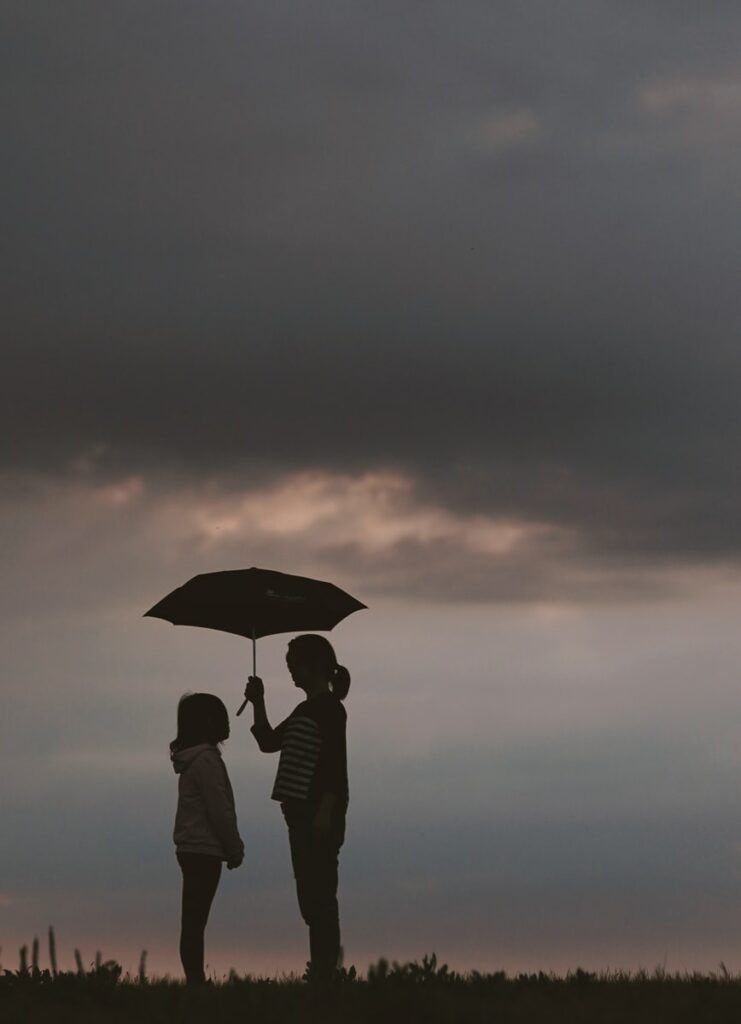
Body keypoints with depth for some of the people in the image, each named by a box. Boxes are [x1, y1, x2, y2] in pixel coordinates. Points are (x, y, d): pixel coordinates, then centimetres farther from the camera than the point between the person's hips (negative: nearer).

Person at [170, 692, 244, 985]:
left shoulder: (192, 758, 15)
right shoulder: (206, 759, -14)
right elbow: (219, 810, -16)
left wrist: (230, 847, 18)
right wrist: (235, 848, -7)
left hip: (192, 849, 9)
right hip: (204, 850, -9)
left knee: (193, 920, 6)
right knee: (195, 920, -10)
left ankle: (195, 980, 6)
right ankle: (195, 980, -11)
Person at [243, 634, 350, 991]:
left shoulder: (330, 708, -9)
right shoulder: (305, 710, 18)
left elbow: (336, 763, -16)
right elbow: (268, 742, 24)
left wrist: (326, 811, -22)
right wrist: (258, 704, 12)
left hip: (319, 813, -9)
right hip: (301, 813, 9)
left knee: (321, 894, -10)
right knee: (309, 895, 11)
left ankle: (326, 975, -11)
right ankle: (322, 968, 17)